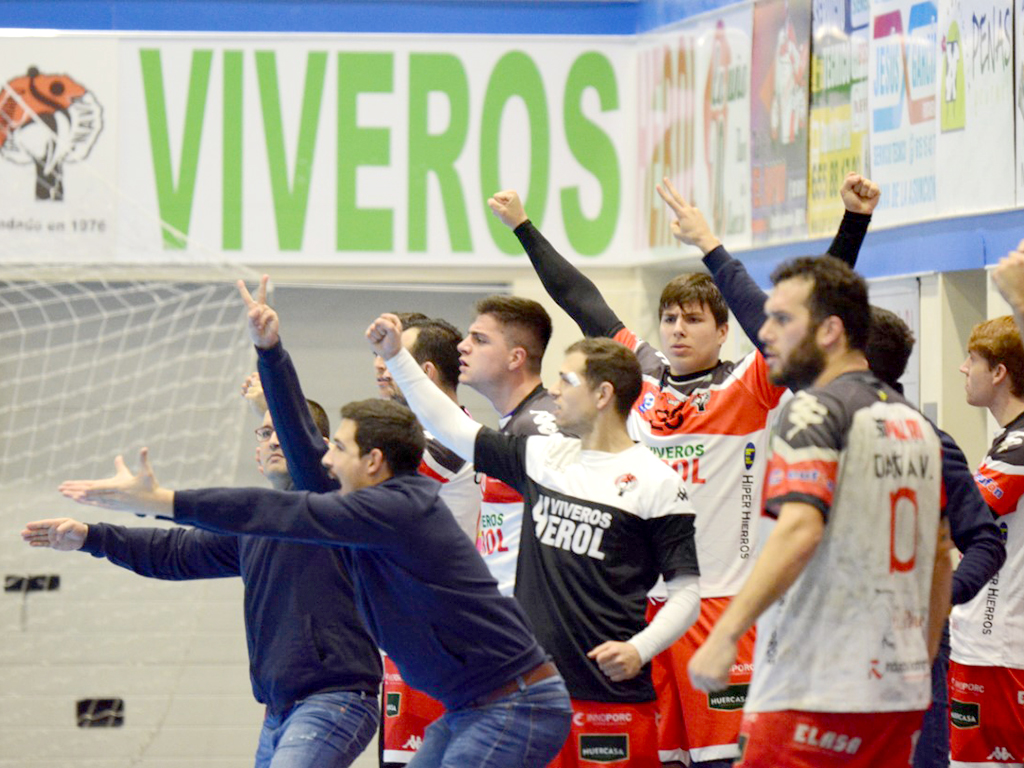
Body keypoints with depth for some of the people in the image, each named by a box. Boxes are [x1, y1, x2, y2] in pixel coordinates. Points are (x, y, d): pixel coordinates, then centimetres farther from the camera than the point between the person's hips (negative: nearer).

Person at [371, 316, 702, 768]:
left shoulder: (655, 482, -4)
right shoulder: (543, 456, 13)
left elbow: (686, 591, -3)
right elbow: (451, 427, 21)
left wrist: (639, 650, -17)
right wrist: (396, 356, 18)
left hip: (611, 693, -6)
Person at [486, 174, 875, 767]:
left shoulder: (749, 388, 0)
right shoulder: (639, 374, 11)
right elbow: (580, 299, 20)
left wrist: (855, 220, -14)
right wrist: (523, 226, 28)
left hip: (722, 599, -4)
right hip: (640, 598, 4)